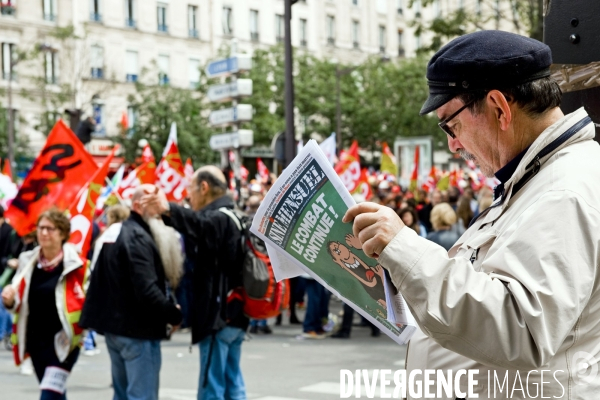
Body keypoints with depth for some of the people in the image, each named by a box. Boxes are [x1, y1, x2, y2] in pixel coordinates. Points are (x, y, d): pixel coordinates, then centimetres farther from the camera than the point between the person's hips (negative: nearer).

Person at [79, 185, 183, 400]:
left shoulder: (114, 231, 15)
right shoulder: (138, 237, -17)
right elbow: (147, 290, -27)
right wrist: (174, 315, -15)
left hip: (113, 324, 10)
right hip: (137, 328, -10)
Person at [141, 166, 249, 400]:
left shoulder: (220, 218, -15)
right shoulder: (231, 218, 18)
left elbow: (201, 224, -38)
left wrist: (168, 210, -55)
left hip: (219, 314, -10)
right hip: (233, 313, 10)